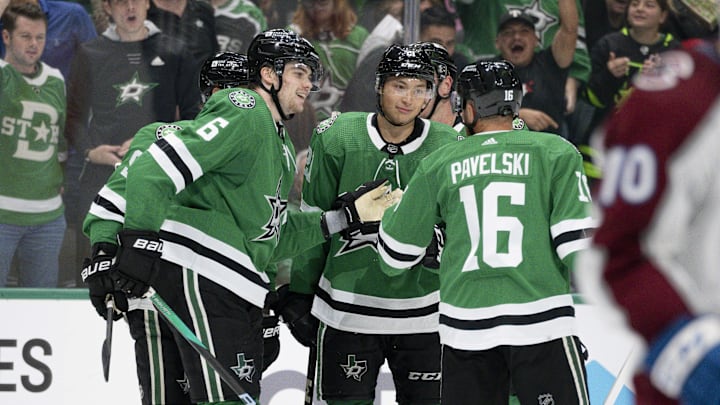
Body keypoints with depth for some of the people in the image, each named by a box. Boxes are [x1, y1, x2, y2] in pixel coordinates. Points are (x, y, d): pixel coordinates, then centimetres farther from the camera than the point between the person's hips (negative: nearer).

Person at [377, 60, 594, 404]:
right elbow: (577, 241, -6)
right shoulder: (556, 153, 2)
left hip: (465, 328, 3)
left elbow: (396, 253, 16)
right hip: (542, 322, -3)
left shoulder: (438, 165, 8)